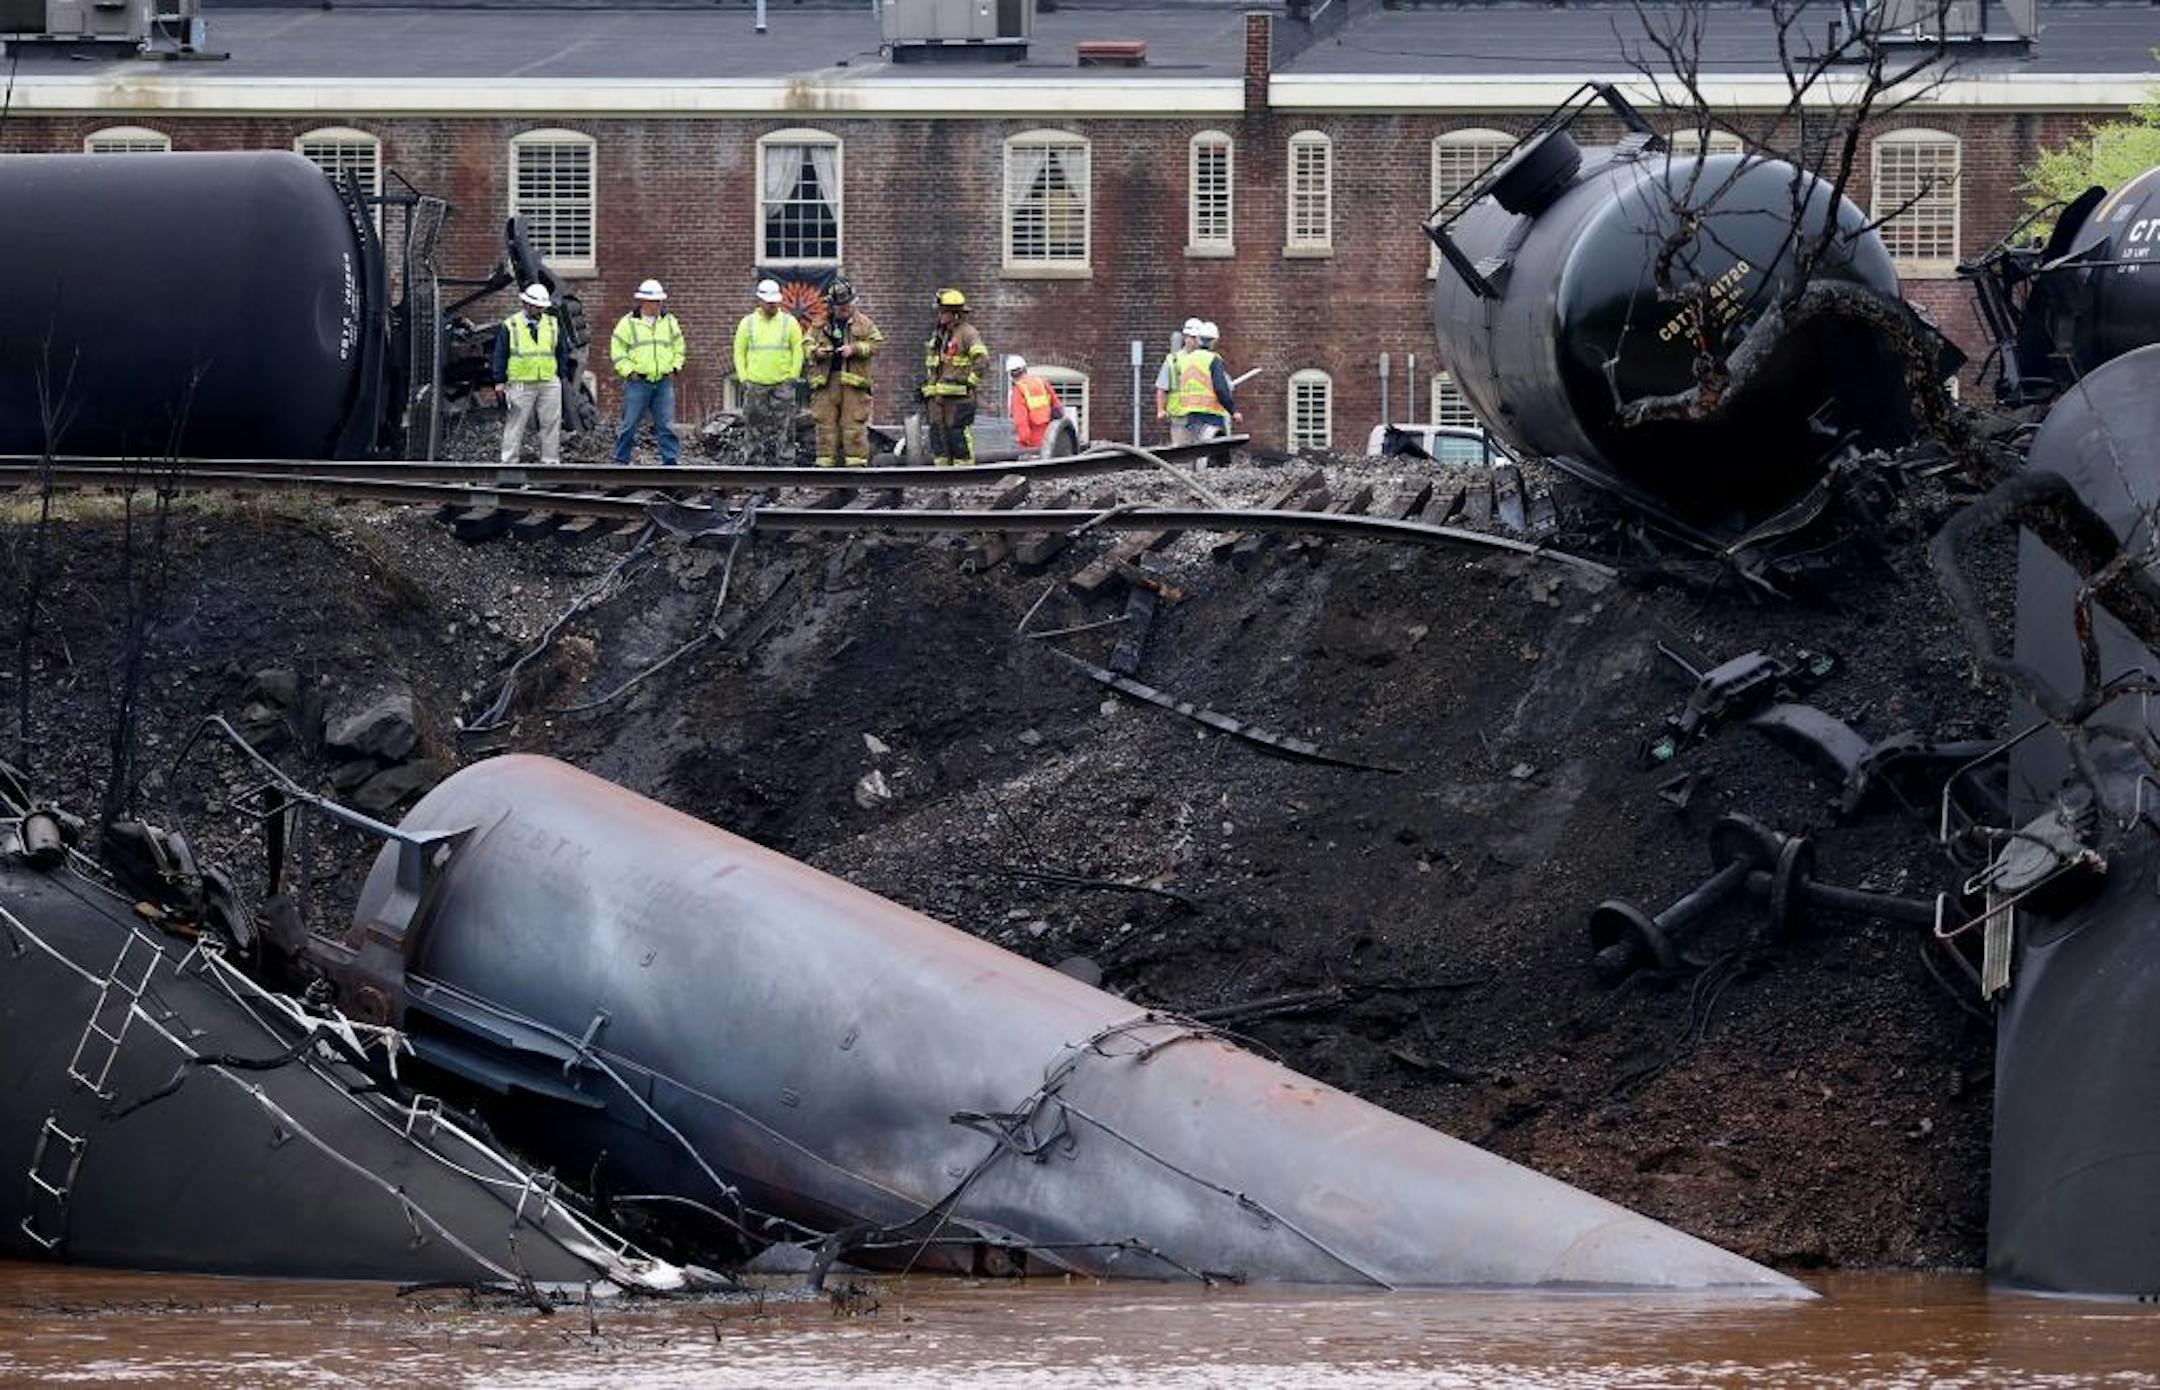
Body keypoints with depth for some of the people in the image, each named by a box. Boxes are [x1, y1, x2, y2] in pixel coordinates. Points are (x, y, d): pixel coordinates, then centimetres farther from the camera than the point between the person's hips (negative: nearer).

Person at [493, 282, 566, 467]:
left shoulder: (553, 325, 11)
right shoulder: (510, 326, 1)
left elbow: (561, 353, 17)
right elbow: (500, 355, 1)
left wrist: (561, 377, 10)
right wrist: (499, 382, -4)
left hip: (549, 383, 3)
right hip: (521, 384, -3)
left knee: (551, 424, 3)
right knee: (515, 425, -2)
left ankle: (550, 462, 10)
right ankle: (509, 463, 1)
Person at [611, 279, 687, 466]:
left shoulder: (669, 322, 11)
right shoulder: (629, 323, -1)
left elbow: (679, 348, 20)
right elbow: (617, 352, 1)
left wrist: (674, 368, 7)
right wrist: (629, 371, -8)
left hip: (664, 381, 3)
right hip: (638, 381, -3)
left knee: (667, 425, 0)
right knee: (629, 424, 2)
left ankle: (670, 461, 2)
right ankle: (620, 461, 10)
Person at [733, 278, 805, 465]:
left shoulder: (789, 322, 5)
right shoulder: (747, 323, 7)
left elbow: (798, 351, 6)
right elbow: (739, 352, 10)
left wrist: (793, 376, -2)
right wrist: (743, 378, 2)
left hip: (783, 384, -1)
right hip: (755, 385, 1)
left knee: (784, 428, -4)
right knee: (757, 428, 2)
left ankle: (785, 462, -2)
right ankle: (757, 462, 7)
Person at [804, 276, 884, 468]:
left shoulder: (863, 323, 8)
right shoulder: (820, 324, 13)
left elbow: (875, 344, 2)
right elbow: (807, 344, 15)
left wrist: (854, 348, -11)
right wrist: (816, 351, -7)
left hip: (853, 382, -2)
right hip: (825, 380, 2)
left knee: (854, 425, -6)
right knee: (826, 424, 2)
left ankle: (856, 463, -5)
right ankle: (825, 464, 6)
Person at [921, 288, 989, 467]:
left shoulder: (966, 333, -6)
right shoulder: (937, 335, 20)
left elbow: (982, 358, -17)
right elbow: (928, 364, 31)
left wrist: (971, 381, -17)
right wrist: (926, 387, 25)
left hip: (958, 396, -8)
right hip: (937, 397, 8)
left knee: (958, 437, -9)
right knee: (938, 436, 8)